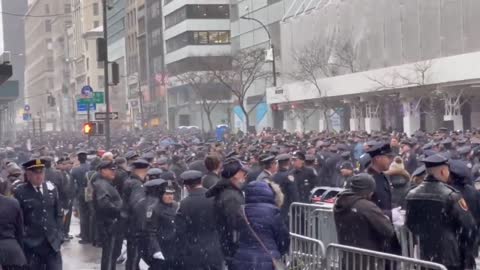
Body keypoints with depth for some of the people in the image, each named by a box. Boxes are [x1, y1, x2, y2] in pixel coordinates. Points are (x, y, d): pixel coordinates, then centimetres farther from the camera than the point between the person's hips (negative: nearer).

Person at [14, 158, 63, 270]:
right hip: (32, 245, -3)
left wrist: (60, 235, 4)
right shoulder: (20, 192, -6)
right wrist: (21, 242, -6)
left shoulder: (51, 188, 7)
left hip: (53, 242, 3)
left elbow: (58, 214, 11)